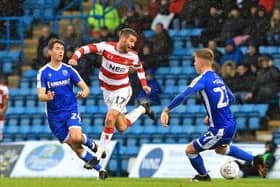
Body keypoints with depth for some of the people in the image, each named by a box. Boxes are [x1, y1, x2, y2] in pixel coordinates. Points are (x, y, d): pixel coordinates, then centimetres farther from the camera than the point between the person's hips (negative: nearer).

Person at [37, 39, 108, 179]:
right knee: (75, 147, -1)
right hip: (55, 116, 0)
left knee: (76, 138, -27)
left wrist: (84, 93, -24)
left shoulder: (69, 70, 0)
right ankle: (100, 169, 9)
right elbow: (40, 95, -13)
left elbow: (85, 88, 0)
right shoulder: (43, 72, -5)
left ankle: (91, 144, 7)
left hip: (71, 110, 0)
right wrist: (48, 97, -37)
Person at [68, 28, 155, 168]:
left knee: (110, 119, -23)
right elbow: (85, 48, -13)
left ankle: (98, 155, -13)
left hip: (122, 90, -2)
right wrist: (75, 58, -31)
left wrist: (144, 84, 6)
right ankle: (143, 109, 39)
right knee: (122, 127, 8)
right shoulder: (106, 47, -17)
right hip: (107, 91, 2)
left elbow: (139, 68, 11)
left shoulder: (132, 56, -12)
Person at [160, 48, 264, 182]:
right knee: (221, 149, 37)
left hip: (220, 129, -9)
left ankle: (203, 176, 27)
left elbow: (182, 96, -27)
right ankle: (254, 160, 37)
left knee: (190, 150, 7)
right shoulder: (218, 78, 10)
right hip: (231, 125, 9)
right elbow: (231, 98, 21)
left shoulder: (202, 79, -15)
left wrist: (166, 111, -21)